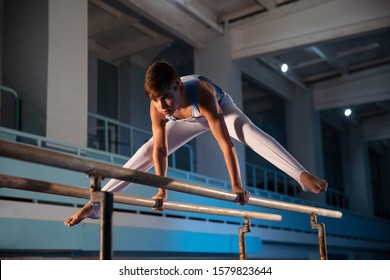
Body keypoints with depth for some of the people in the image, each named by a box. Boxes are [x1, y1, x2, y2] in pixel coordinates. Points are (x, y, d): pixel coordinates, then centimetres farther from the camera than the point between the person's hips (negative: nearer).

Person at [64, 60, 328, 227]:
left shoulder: (202, 95, -46)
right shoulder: (157, 109, -34)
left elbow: (225, 142, -44)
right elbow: (160, 149, -22)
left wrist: (236, 185, -42)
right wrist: (162, 189, -23)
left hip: (220, 108, -3)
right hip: (189, 121, 3)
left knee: (248, 131, -35)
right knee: (146, 152, -7)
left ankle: (303, 175, -45)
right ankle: (97, 202, -2)